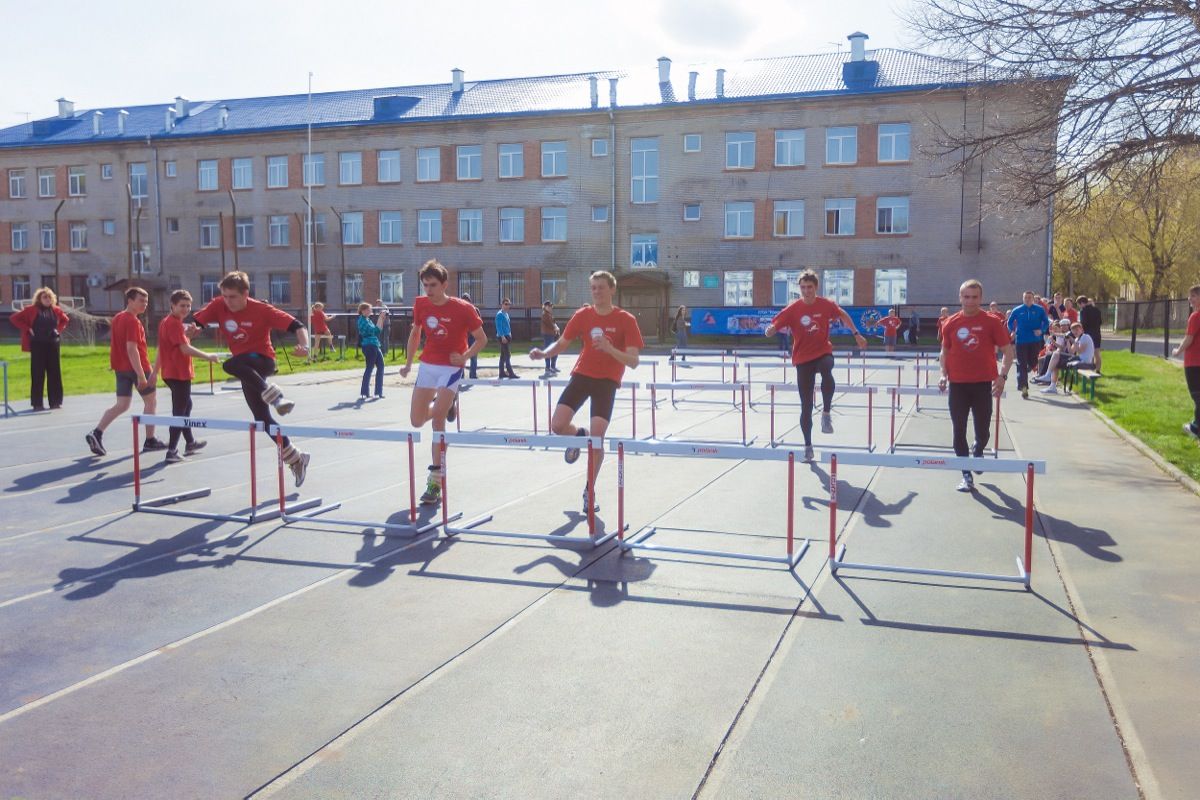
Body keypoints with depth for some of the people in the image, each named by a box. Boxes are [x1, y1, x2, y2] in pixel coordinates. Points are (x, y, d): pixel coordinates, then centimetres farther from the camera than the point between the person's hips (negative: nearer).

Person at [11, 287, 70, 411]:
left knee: (55, 372, 6)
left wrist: (59, 329, 10)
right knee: (38, 373, -2)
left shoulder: (56, 310, 8)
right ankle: (37, 403, 3)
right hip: (37, 344, -4)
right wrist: (27, 329, -7)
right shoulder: (31, 309, -3)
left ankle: (55, 401, 13)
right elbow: (14, 318, -1)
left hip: (53, 343, 4)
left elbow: (66, 320, 25)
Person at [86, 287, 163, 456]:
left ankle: (96, 433, -7)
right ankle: (150, 441, 15)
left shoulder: (117, 318, 11)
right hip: (137, 367, -8)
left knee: (122, 405, 9)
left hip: (121, 368, 8)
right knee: (151, 401, 8)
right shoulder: (133, 321, -16)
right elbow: (132, 349, -23)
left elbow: (116, 344, 17)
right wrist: (141, 375, -24)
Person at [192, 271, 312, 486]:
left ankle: (274, 395, -35)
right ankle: (295, 459, 17)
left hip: (263, 360, -6)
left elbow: (296, 325, -21)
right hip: (248, 371, 6)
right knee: (263, 418, 5)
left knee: (230, 364, -36)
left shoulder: (261, 310, -18)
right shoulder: (218, 306, -5)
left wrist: (303, 345, -40)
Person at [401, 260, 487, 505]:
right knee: (416, 421, 3)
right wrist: (408, 363, 10)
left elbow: (481, 339, -5)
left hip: (451, 367, -5)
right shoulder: (420, 304, -1)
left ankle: (435, 480, -9)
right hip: (427, 365, 5)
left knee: (438, 419, -16)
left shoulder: (463, 308, -14)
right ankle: (446, 404, 39)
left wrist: (465, 357, -20)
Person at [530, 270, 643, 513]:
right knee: (557, 425, -12)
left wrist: (609, 348, -33)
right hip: (582, 374, 3)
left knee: (597, 437, -11)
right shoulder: (582, 315, -1)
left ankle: (589, 491, 8)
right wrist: (543, 353, -14)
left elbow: (633, 362, -15)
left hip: (607, 381, -3)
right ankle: (579, 435, 27)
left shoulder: (626, 320, -10)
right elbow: (561, 344, 8)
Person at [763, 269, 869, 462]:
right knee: (806, 406, 2)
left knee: (826, 370, -39)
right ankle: (808, 446, 17)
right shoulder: (793, 309, -9)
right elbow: (771, 330, -13)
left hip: (823, 352, 0)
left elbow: (843, 315, 17)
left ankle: (826, 412, -23)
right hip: (803, 359, 0)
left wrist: (856, 334, 17)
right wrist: (770, 329, -36)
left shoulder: (826, 305, -4)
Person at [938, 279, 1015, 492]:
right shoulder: (951, 323, 2)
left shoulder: (991, 322, -5)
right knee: (959, 431, 1)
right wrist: (944, 374, -1)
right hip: (957, 385, 2)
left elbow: (1008, 350, -1)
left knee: (983, 431, 5)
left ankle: (977, 451, 41)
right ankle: (966, 475, 10)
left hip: (983, 384, -1)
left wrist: (1002, 376, -12)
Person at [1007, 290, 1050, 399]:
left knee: (1032, 363, 5)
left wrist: (1041, 330, -11)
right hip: (1021, 340, 0)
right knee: (1022, 365, -5)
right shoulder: (1017, 310, 3)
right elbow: (1010, 322, 14)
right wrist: (1012, 331, -2)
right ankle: (1023, 388, -5)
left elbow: (1046, 322, 7)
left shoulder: (1039, 310, 1)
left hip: (1035, 340, 0)